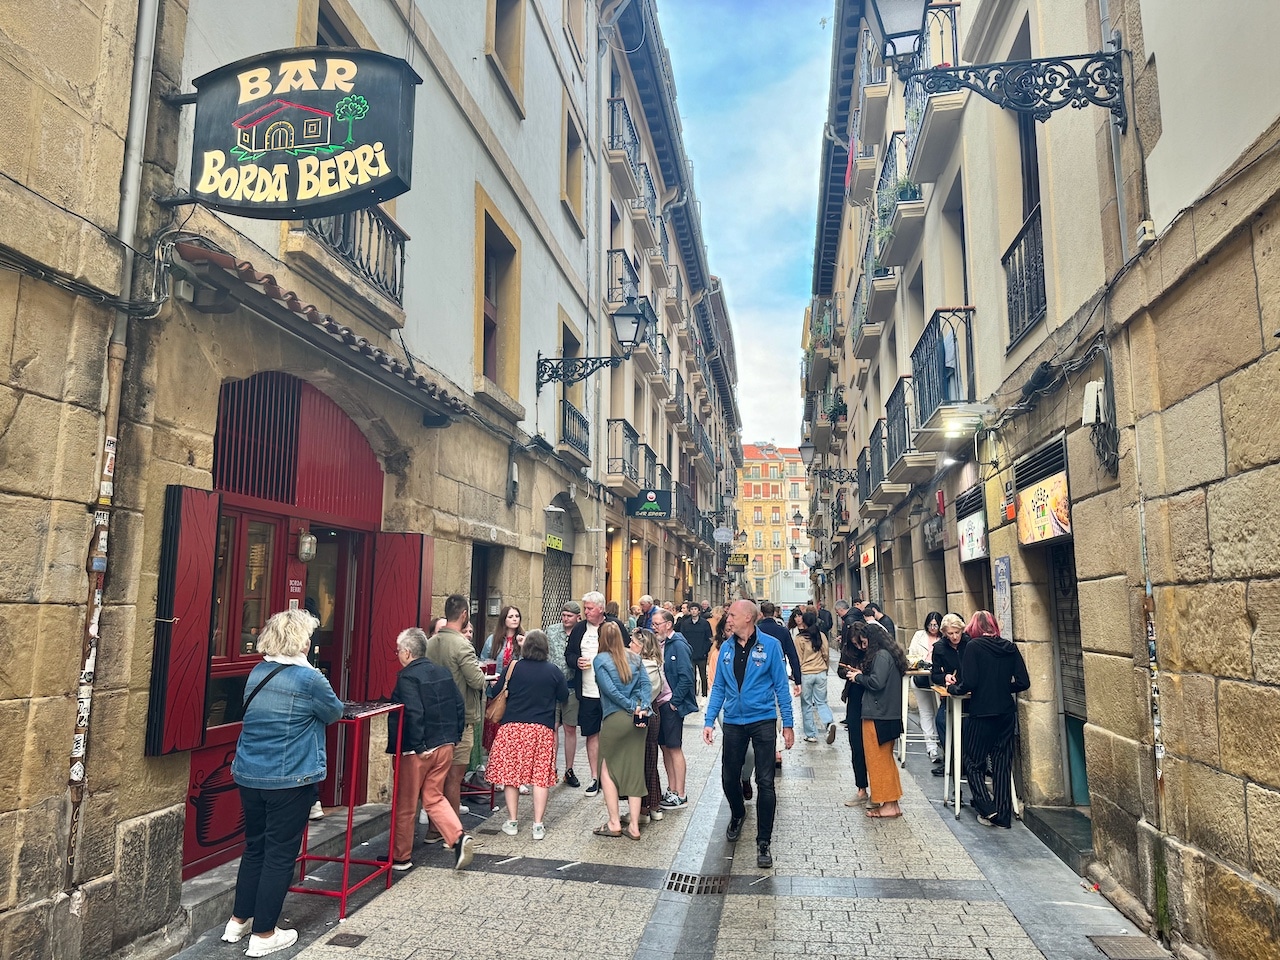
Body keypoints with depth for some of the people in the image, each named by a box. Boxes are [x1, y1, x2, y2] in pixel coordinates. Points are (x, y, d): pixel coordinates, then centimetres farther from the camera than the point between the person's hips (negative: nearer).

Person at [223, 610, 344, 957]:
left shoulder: (257, 674, 4)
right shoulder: (309, 678, -17)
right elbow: (334, 713, -1)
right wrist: (314, 709, 20)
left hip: (250, 776, 7)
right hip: (290, 781, -7)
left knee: (254, 847, 21)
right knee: (280, 854, 5)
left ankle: (239, 920, 32)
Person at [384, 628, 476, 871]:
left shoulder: (407, 677, -15)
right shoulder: (443, 672, 7)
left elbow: (412, 714, -25)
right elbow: (460, 707, 8)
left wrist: (417, 746, -17)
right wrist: (454, 737, 13)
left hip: (417, 750, -7)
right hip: (445, 746, 7)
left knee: (405, 805, 10)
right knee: (434, 797, 17)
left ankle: (401, 857, 24)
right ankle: (459, 837, -2)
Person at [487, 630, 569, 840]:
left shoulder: (513, 668, -5)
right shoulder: (554, 671, -3)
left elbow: (496, 693, 1)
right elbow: (564, 697, 7)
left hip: (512, 727, 0)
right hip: (543, 728, 0)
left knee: (510, 774, 11)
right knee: (540, 776, 5)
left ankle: (512, 822, 16)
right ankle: (538, 825, 6)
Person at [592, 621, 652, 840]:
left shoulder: (600, 660, -5)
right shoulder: (634, 658, 9)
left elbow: (610, 690, -14)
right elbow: (646, 684, 0)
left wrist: (633, 707, -8)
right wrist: (643, 708, -10)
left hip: (615, 719, -4)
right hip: (638, 721, 5)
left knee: (608, 768, 10)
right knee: (635, 770, 8)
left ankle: (614, 823, 7)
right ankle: (634, 825, 11)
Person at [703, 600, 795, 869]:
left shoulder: (770, 645, -8)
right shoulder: (726, 648, 3)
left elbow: (781, 685, -4)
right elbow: (718, 687, 8)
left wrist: (788, 724, -4)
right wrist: (709, 721, 1)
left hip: (763, 720, -3)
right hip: (733, 722, 4)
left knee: (765, 782, 0)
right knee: (729, 778, 12)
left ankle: (763, 842, 13)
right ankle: (737, 815, 43)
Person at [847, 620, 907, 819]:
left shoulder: (881, 656, -17)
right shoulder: (890, 654, 13)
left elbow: (876, 682, -24)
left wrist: (858, 677, -9)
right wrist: (862, 674, 9)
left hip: (878, 715, -10)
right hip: (889, 714, 10)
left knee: (879, 759, -1)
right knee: (885, 759, 17)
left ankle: (888, 804, 6)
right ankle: (892, 803, 23)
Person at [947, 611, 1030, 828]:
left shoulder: (974, 646, -10)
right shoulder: (1010, 647, 3)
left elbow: (968, 684, -15)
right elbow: (1023, 682, 3)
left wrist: (952, 688, 3)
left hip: (982, 713, -5)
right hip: (1006, 713, 5)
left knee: (973, 762, 10)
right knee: (1003, 763, 11)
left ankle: (987, 809, 1)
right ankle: (1003, 816, 14)